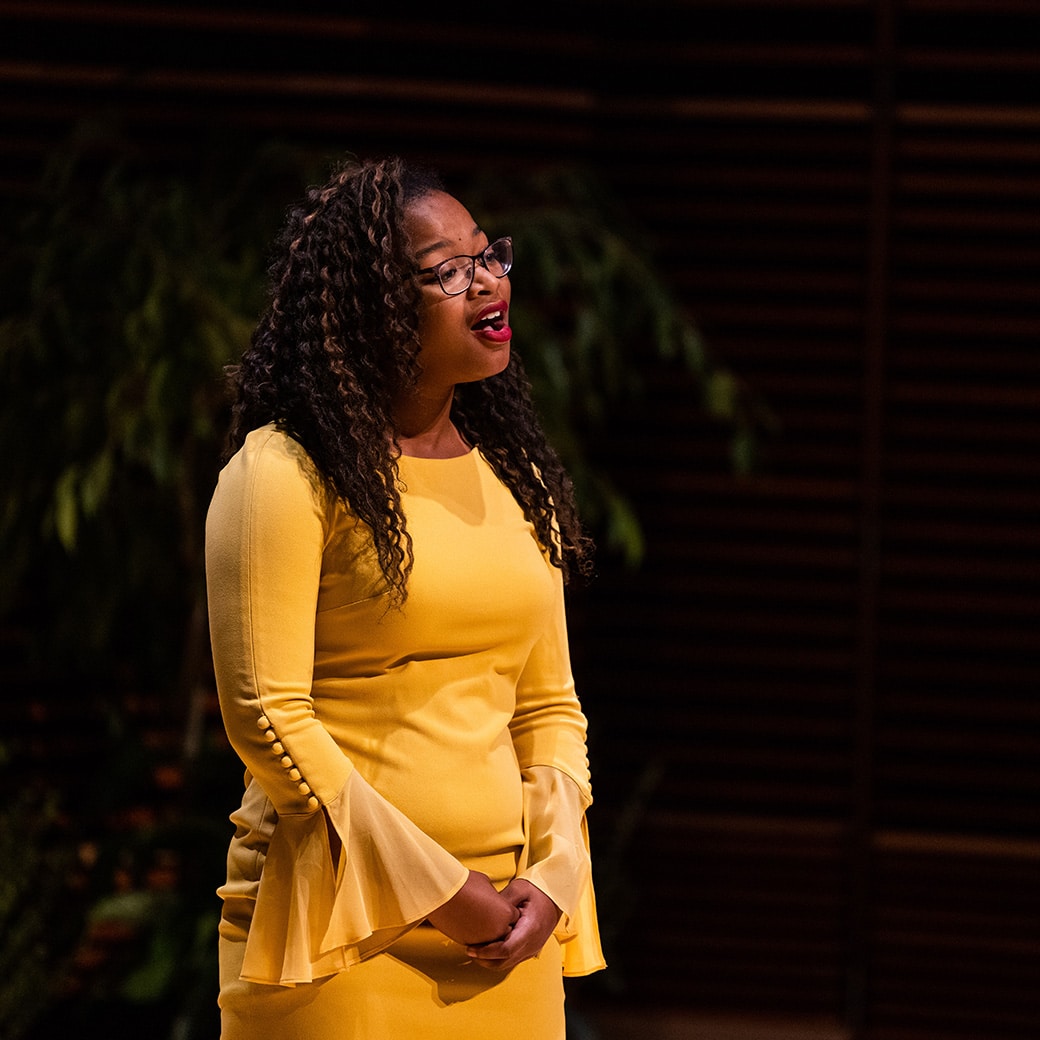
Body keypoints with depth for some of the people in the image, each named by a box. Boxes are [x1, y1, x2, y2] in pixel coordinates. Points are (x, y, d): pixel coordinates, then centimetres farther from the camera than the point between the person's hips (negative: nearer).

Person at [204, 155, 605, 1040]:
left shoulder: (515, 478, 13)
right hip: (340, 927, -5)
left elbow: (550, 705, 15)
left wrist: (551, 877, -2)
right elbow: (267, 715, -12)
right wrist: (436, 892, -12)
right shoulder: (285, 472, -7)